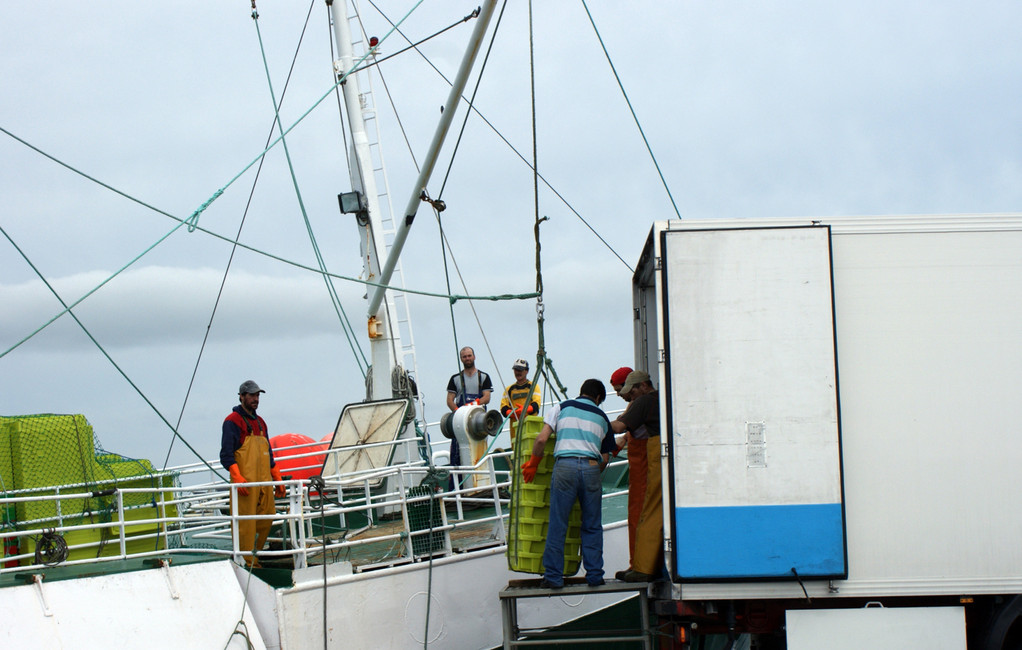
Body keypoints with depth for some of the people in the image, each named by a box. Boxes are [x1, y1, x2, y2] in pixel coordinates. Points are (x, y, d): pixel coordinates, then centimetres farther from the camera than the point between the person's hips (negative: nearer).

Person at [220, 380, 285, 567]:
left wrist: (277, 479, 22)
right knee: (246, 523, -9)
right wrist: (237, 478, -22)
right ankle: (247, 563, -7)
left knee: (266, 520, 6)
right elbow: (227, 455, -11)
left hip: (264, 481, 8)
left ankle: (255, 556, 16)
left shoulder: (260, 423, 21)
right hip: (246, 482, -8)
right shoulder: (232, 421, -3)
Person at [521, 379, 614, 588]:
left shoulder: (562, 408, 15)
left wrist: (533, 463, 17)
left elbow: (541, 439, 4)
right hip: (591, 467, 2)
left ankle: (553, 577, 1)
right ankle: (594, 575, 10)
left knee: (557, 525, 1)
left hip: (565, 465, -2)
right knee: (592, 526, 11)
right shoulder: (602, 417, 21)